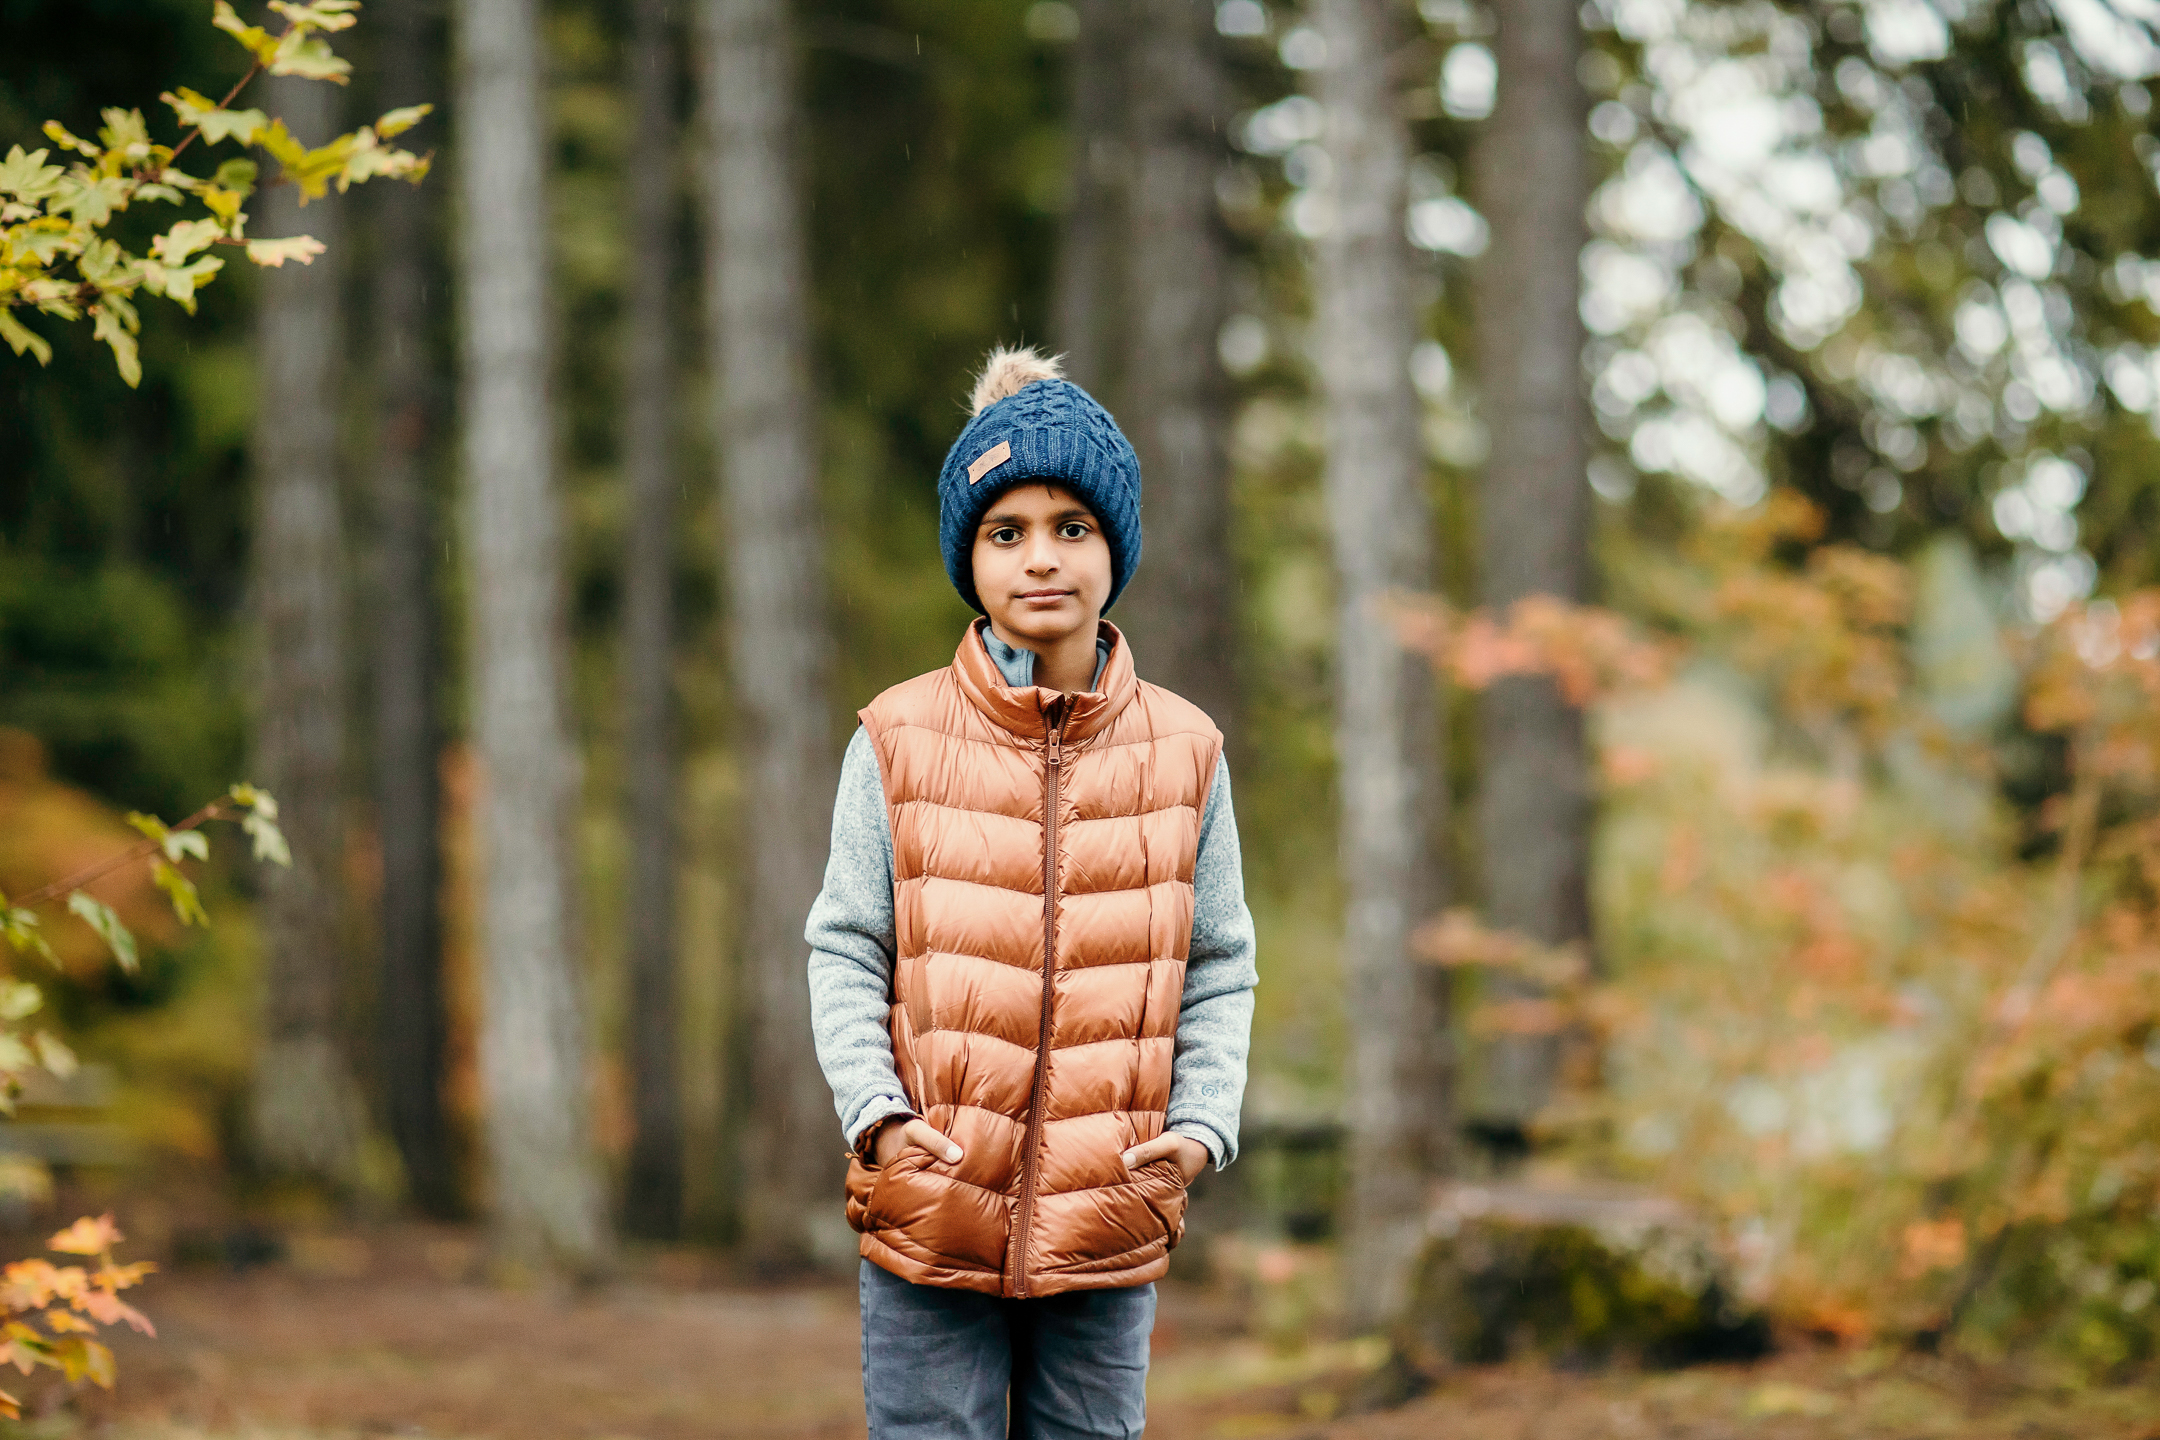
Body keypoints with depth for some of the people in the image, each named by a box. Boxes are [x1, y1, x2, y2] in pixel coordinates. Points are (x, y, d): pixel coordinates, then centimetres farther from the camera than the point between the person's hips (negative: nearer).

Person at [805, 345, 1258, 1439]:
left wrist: (1201, 1123, -7)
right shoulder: (899, 742, -1)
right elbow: (845, 952, 2)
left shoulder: (1182, 751, 4)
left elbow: (1219, 970, 9)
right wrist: (877, 1114, -12)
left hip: (1108, 1223, 2)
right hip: (931, 1220, -1)